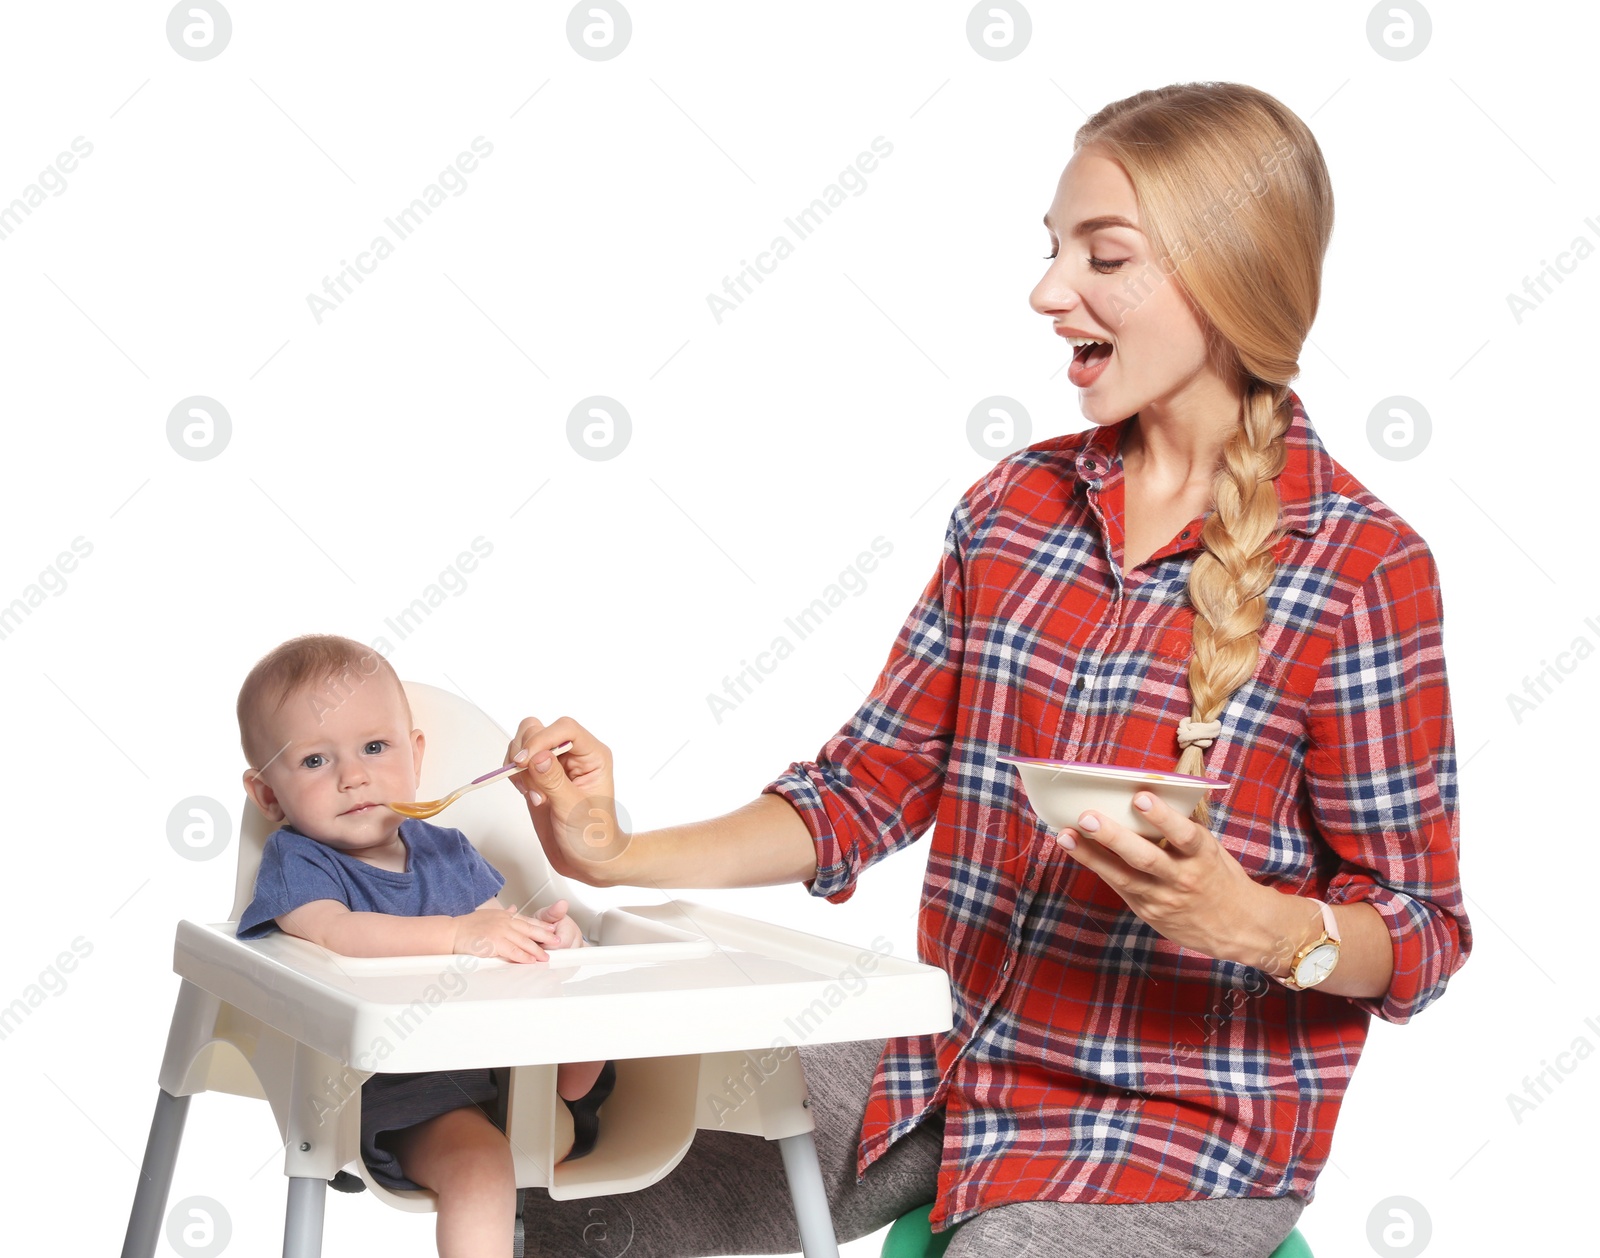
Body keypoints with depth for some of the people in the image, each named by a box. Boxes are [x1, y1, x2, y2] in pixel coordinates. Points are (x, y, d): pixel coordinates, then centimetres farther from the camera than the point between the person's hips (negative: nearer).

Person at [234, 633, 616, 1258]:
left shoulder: (446, 850, 14)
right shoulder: (294, 862, -5)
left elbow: (496, 935, 15)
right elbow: (331, 931, -26)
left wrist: (539, 931, -11)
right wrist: (457, 933, -37)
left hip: (492, 1064, 7)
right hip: (393, 1094, -6)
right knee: (476, 1163, -29)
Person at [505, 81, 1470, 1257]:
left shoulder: (1363, 571, -13)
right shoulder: (1015, 503, 4)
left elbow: (1421, 939, -8)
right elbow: (868, 790, 6)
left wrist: (1251, 922, -29)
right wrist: (620, 858, -6)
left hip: (1187, 1127, -4)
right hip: (949, 1062, 5)